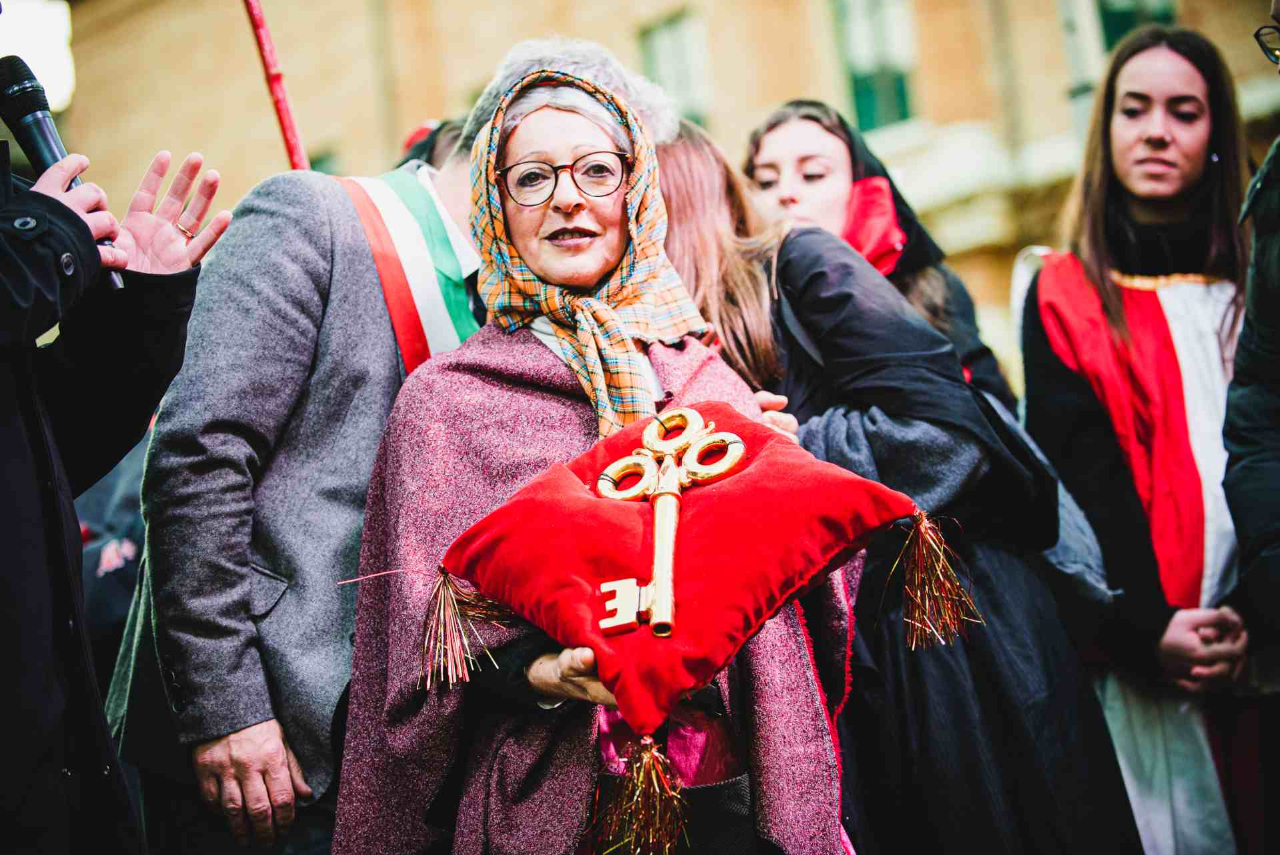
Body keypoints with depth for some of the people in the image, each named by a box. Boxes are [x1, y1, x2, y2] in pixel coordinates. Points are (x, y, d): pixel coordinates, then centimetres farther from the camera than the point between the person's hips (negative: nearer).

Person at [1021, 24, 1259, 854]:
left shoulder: (1257, 279, 11)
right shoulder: (1067, 298, 5)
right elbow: (1081, 476, -3)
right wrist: (1149, 627, -14)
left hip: (1260, 630, 2)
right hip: (1148, 650, -2)